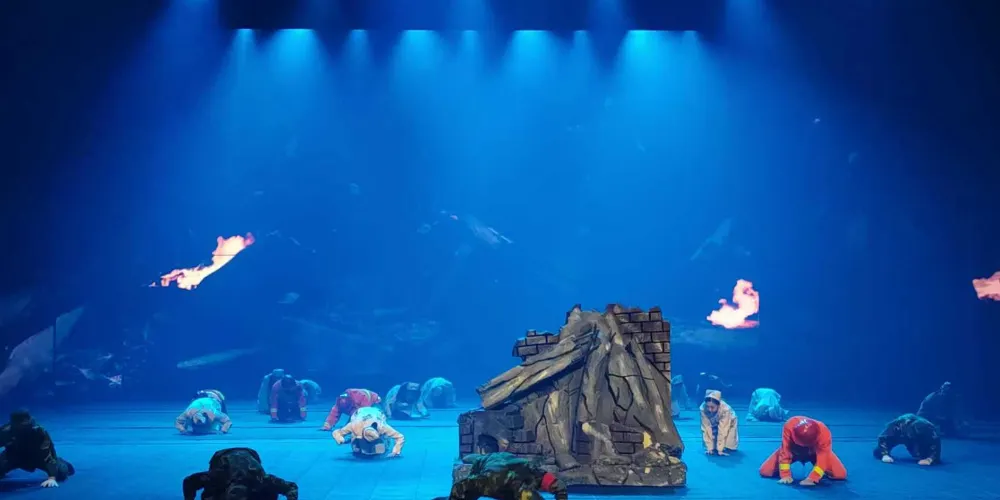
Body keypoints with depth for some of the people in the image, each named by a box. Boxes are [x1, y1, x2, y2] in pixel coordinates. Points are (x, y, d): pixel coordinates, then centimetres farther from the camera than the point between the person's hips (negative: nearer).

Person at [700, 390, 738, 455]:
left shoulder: (725, 409, -40)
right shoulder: (703, 408, -34)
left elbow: (722, 430, -38)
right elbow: (706, 428, -31)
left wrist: (720, 450, -37)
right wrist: (709, 448, -32)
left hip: (729, 423, -2)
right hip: (714, 424, 2)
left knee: (730, 445, -16)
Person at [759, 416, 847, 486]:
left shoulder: (824, 432, -39)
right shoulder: (789, 426, -38)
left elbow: (823, 457, -36)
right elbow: (785, 451, -31)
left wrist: (812, 479, -44)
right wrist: (785, 475, -32)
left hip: (816, 452, 0)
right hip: (794, 450, 0)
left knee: (840, 474, -21)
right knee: (765, 471, -14)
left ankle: (823, 470, 12)